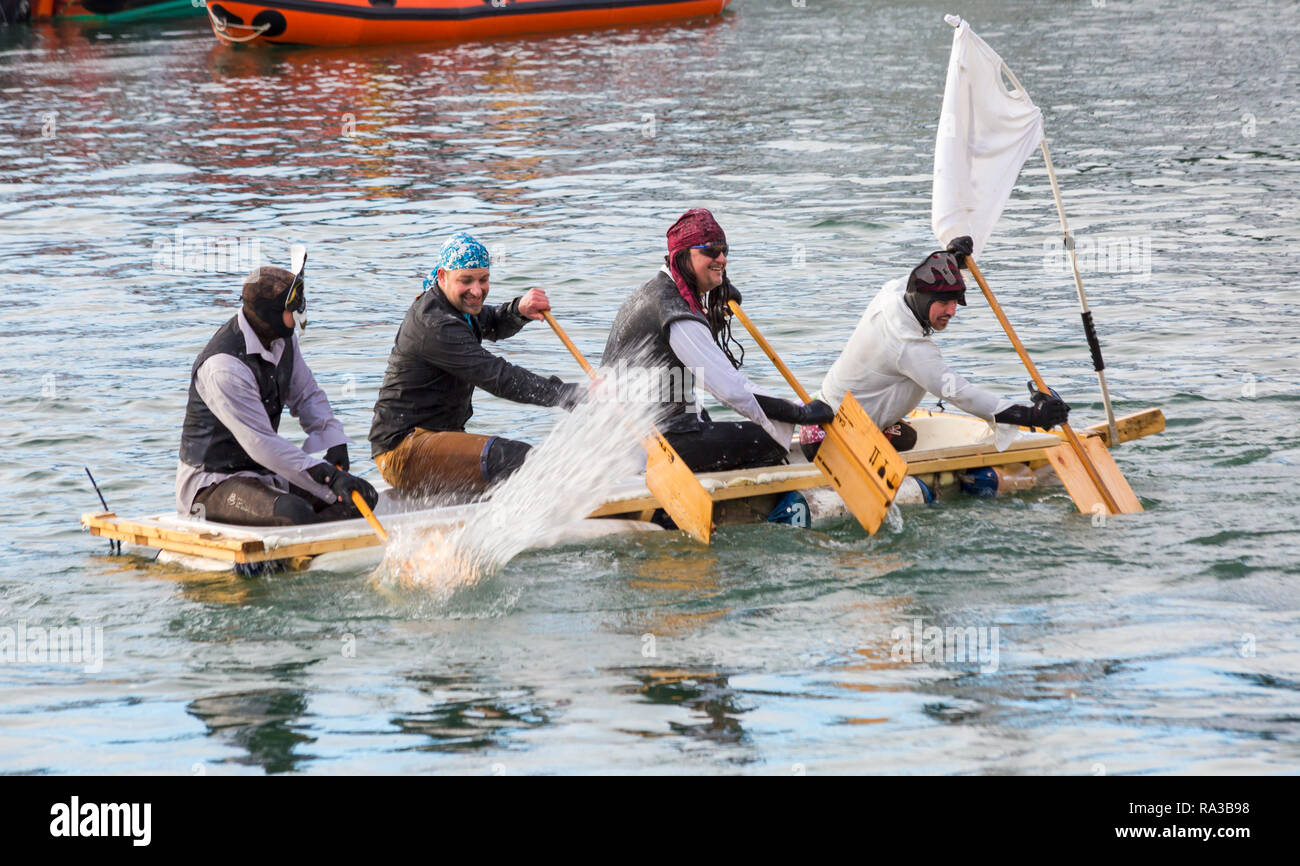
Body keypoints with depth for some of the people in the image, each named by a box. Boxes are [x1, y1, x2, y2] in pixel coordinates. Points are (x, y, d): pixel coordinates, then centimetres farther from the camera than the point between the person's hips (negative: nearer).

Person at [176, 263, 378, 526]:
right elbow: (262, 444, -29)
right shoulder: (224, 366, -25)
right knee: (293, 512, -37)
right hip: (211, 482, -10)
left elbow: (308, 395, 17)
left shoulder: (283, 341, 3)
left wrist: (334, 442, -3)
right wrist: (329, 477, -32)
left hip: (267, 474, 10)